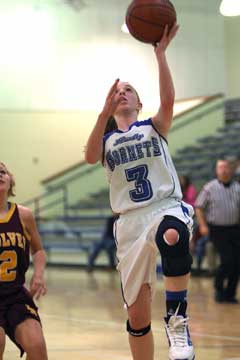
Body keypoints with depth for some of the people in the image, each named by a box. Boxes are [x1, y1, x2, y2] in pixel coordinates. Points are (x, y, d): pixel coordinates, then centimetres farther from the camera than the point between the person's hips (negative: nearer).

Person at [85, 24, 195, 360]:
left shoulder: (154, 127, 11)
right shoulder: (106, 140, 15)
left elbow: (168, 100, -12)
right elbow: (90, 156, -9)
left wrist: (160, 53, -18)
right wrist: (105, 114, -21)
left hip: (166, 207, -3)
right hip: (131, 221, 3)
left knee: (172, 236, -42)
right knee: (137, 316, 3)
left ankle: (177, 319, -37)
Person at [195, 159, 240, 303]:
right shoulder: (209, 188, -1)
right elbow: (199, 207, 4)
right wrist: (202, 225, -4)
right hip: (217, 230, -4)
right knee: (227, 260, -14)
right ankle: (218, 288, 10)